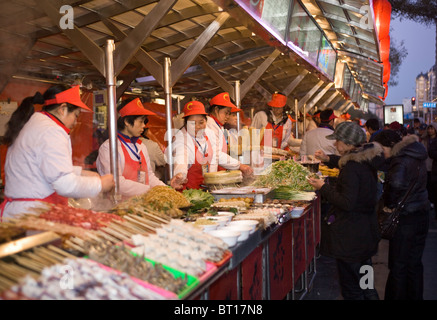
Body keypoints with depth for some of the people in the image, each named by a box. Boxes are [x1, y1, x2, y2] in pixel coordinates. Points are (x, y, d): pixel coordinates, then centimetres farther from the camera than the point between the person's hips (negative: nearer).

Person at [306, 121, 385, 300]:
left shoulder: (352, 168, -24)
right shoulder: (366, 160, 3)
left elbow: (347, 202, -26)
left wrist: (324, 188, -16)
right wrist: (329, 159, 20)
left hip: (350, 236, -9)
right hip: (366, 231, 9)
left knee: (351, 288, 5)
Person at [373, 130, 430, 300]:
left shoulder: (401, 161, -21)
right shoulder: (417, 157, 8)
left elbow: (396, 184, -39)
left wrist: (388, 203, -23)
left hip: (405, 219, -9)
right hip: (422, 214, 9)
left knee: (398, 267, 4)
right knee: (414, 264, 19)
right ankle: (415, 296, 30)